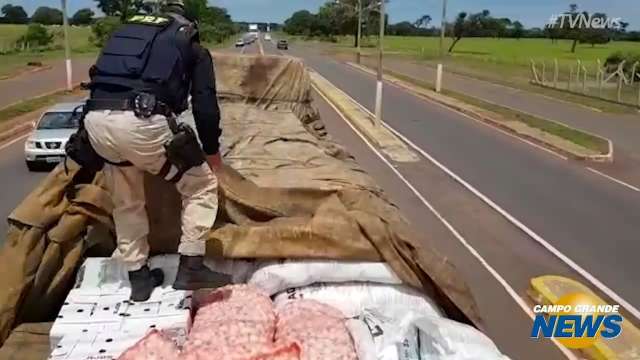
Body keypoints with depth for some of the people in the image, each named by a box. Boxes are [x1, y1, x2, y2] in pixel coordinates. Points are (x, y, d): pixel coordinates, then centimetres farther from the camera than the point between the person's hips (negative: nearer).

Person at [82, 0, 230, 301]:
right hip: (140, 121, -6)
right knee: (202, 185, 14)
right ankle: (190, 267, 14)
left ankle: (138, 276, 32)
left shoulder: (126, 31, 32)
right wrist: (212, 149, 25)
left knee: (127, 202, 26)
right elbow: (205, 104, 12)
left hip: (95, 118, 6)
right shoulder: (193, 47, 18)